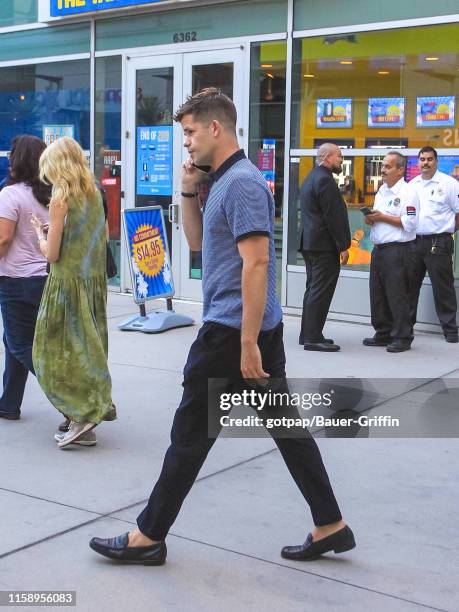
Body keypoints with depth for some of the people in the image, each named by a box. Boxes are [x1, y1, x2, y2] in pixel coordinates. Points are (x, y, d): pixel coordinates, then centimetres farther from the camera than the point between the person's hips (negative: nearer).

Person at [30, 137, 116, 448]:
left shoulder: (61, 199, -14)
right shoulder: (94, 193, 6)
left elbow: (52, 254, -14)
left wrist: (40, 233, 6)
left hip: (68, 281, -7)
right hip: (95, 279, 7)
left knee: (63, 349, 1)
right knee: (90, 343, 18)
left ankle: (84, 414, -3)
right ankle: (101, 402, 24)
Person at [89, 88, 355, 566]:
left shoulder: (241, 183, -16)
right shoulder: (224, 181, 15)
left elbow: (256, 263, -23)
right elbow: (197, 242, 25)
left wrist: (248, 343, -24)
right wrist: (188, 190, 11)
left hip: (232, 329, -10)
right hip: (258, 327, 10)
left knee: (190, 435, 0)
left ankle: (149, 536, 13)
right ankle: (330, 526, 17)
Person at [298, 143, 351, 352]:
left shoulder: (311, 177, 17)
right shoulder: (325, 180, -15)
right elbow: (333, 216, -19)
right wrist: (343, 246, -16)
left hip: (309, 243, 10)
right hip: (325, 245, -10)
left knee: (313, 290, 15)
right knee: (321, 292, -8)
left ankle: (308, 334, 19)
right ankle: (313, 338, -7)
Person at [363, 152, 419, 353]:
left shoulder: (407, 193, -9)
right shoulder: (382, 191, 17)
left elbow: (409, 223, -17)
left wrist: (382, 217, -14)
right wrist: (371, 218, 3)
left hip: (398, 250, -8)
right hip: (379, 249, 8)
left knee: (397, 296, -4)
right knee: (377, 294, 12)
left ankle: (402, 337, 5)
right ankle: (383, 334, 24)